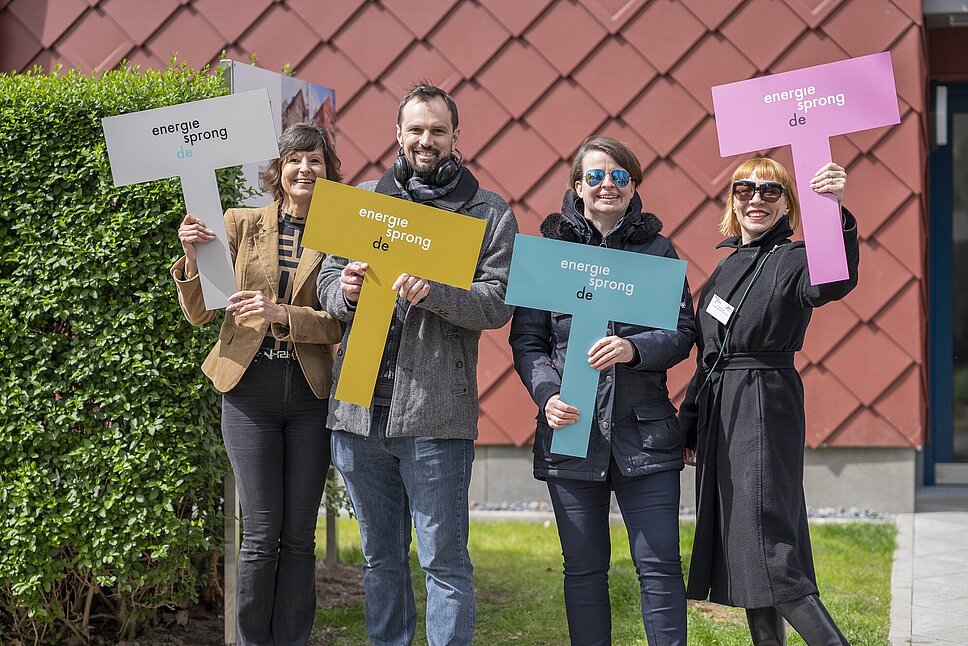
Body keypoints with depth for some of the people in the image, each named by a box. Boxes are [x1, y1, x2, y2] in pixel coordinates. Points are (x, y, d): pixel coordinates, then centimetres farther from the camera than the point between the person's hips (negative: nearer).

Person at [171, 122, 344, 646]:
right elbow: (198, 313, 5)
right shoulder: (241, 225, 5)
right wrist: (193, 256, -14)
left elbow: (338, 324, -5)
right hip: (250, 391, 0)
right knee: (261, 533, -3)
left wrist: (282, 314, -22)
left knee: (300, 535, 5)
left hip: (311, 395, 0)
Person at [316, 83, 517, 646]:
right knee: (381, 557, 14)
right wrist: (346, 290, -11)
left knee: (444, 560, -1)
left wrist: (433, 292, -23)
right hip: (359, 406, 4)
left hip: (435, 412, -4)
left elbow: (498, 302, -7)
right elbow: (327, 286, 13)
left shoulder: (489, 213, 4)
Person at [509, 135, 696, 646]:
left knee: (659, 566, -3)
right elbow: (526, 340, 4)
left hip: (644, 431, 0)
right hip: (572, 430, 0)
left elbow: (683, 331, 2)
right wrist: (547, 394, -13)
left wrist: (634, 348, -18)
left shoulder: (657, 249, 8)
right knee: (584, 569, 6)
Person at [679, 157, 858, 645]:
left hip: (765, 408, -8)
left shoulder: (793, 260, -6)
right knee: (740, 552, 9)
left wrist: (836, 214, -46)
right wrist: (689, 427, 21)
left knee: (766, 548, -16)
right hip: (718, 412, 8)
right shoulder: (727, 266, 17)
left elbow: (835, 281, -31)